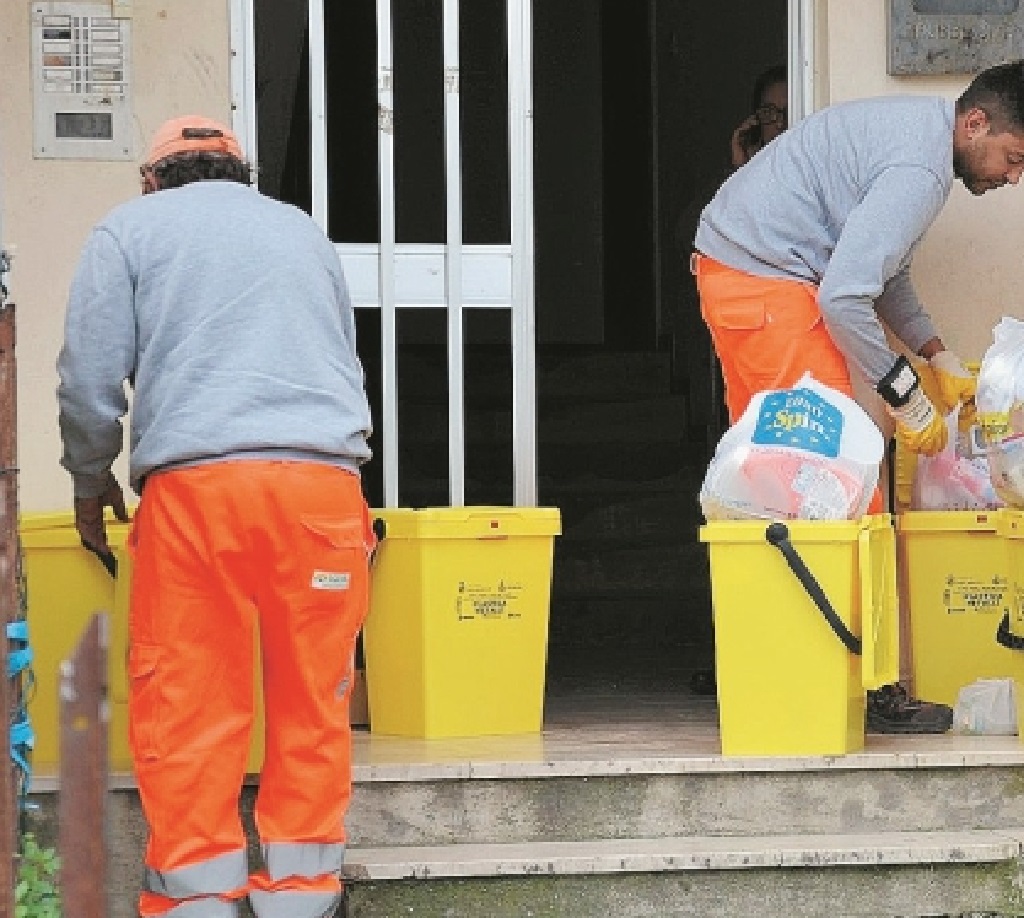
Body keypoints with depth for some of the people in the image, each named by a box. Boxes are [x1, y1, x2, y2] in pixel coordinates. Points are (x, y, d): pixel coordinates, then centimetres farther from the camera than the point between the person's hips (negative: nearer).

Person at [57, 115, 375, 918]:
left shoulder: (132, 228, 15)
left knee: (187, 706, 0)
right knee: (312, 705, 7)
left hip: (195, 479, -2)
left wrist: (92, 481, 22)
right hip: (323, 476, 3)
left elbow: (90, 379, 7)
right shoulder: (301, 229, 25)